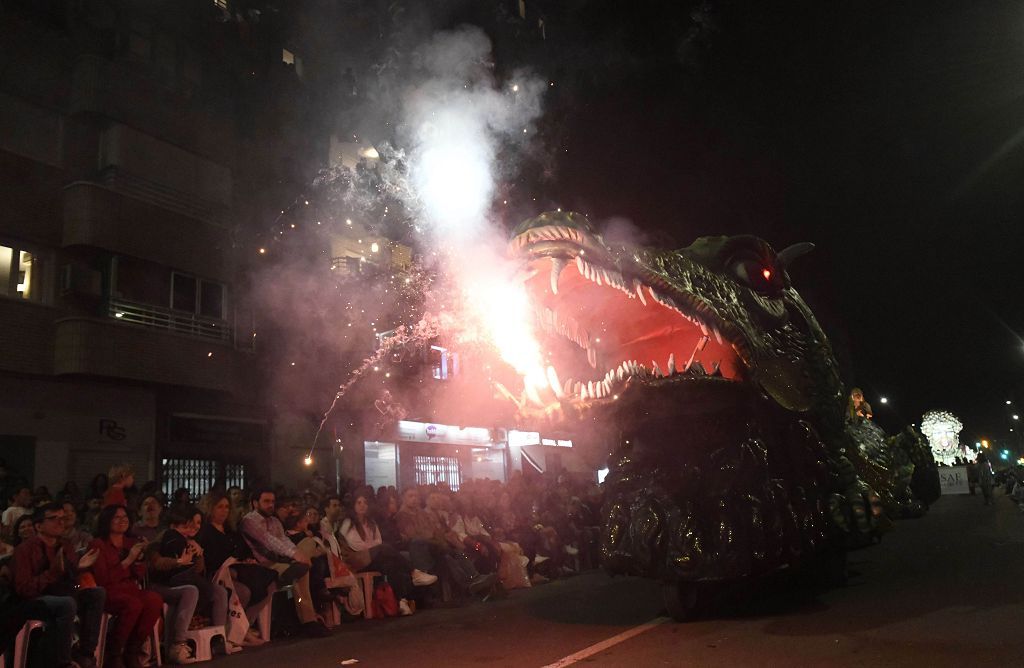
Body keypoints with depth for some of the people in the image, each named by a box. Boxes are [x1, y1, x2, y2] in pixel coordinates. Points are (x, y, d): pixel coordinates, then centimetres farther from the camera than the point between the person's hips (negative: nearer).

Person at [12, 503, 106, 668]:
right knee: (68, 603, -36)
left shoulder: (65, 545, 9)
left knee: (98, 593, -18)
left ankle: (84, 653, -15)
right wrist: (54, 570, -28)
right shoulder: (25, 549, -11)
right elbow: (23, 589, -19)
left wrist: (80, 566, -4)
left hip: (62, 596, 7)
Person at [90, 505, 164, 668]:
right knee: (133, 604, -36)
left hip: (130, 589, 5)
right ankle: (113, 654, -15)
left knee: (155, 600, -27)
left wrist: (139, 557, -3)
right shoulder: (98, 544, -2)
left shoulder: (131, 542, 14)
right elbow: (102, 580, -11)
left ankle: (132, 651, -12)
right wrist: (127, 560, -15)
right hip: (108, 593, -5)